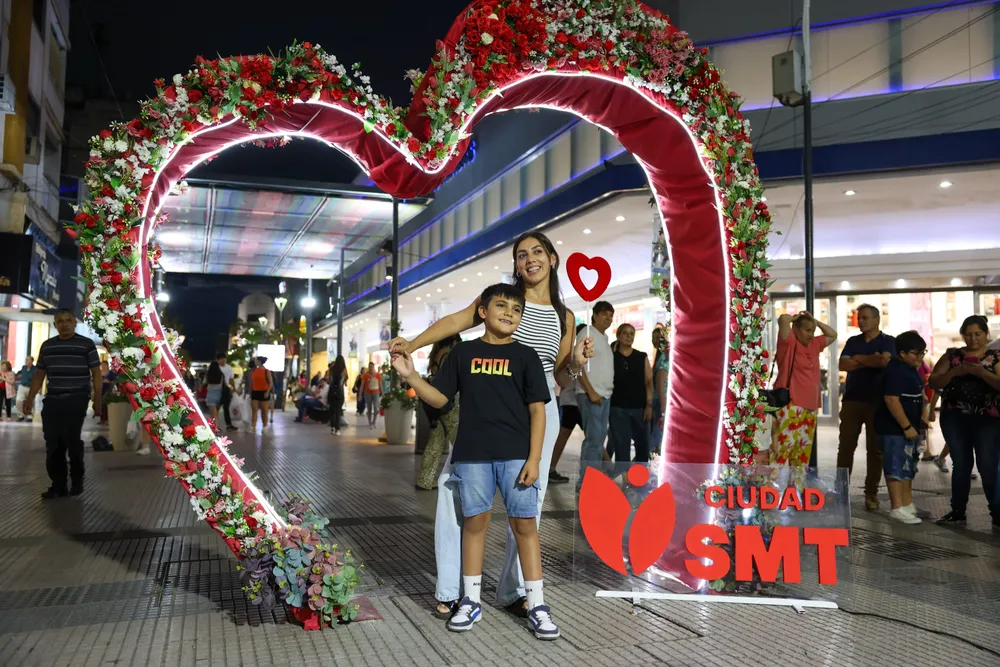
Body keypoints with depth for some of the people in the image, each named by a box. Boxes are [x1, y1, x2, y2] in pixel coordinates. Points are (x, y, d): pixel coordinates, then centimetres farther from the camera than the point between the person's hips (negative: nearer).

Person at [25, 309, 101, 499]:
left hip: (76, 400, -4)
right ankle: (58, 484, 10)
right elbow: (39, 374, 18)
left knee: (72, 440, -6)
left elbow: (96, 373, 0)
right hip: (52, 400, 4)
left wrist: (97, 400, -5)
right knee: (52, 443, 2)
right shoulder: (47, 346, 13)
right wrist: (30, 398, 11)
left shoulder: (87, 345, 0)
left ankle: (77, 481, 10)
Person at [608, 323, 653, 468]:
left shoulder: (642, 357, 8)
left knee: (643, 444, 7)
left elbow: (649, 382, 5)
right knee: (621, 446, 0)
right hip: (618, 408, -2)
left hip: (640, 407, 2)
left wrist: (649, 405, -4)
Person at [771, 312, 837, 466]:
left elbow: (832, 335, 33)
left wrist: (815, 321, 20)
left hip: (810, 408, 8)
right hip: (789, 407, -8)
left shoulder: (814, 345, 19)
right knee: (782, 448, -16)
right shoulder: (789, 343, -3)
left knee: (802, 455, 8)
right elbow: (783, 319, -18)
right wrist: (795, 318, 3)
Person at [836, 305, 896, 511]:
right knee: (846, 446, 2)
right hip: (852, 400, 3)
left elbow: (884, 360, -19)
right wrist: (871, 361, -10)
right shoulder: (852, 341, 13)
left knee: (875, 448, 3)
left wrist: (858, 358, -6)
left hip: (878, 402, -3)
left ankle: (871, 493, 9)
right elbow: (843, 365, -2)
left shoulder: (888, 341, 1)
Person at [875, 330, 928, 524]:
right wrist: (907, 426, -25)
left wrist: (913, 425, 22)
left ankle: (907, 504, 26)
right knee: (897, 467, -7)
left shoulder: (911, 368, 13)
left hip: (908, 426, 11)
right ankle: (897, 508, -3)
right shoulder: (895, 371, -20)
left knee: (908, 467, 17)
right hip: (894, 428, -11)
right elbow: (891, 400, -27)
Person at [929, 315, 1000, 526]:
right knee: (961, 465, 7)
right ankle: (958, 511, 15)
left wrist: (980, 372, -22)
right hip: (955, 418, 2)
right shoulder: (952, 355, 8)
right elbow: (933, 383, 2)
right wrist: (956, 371, -12)